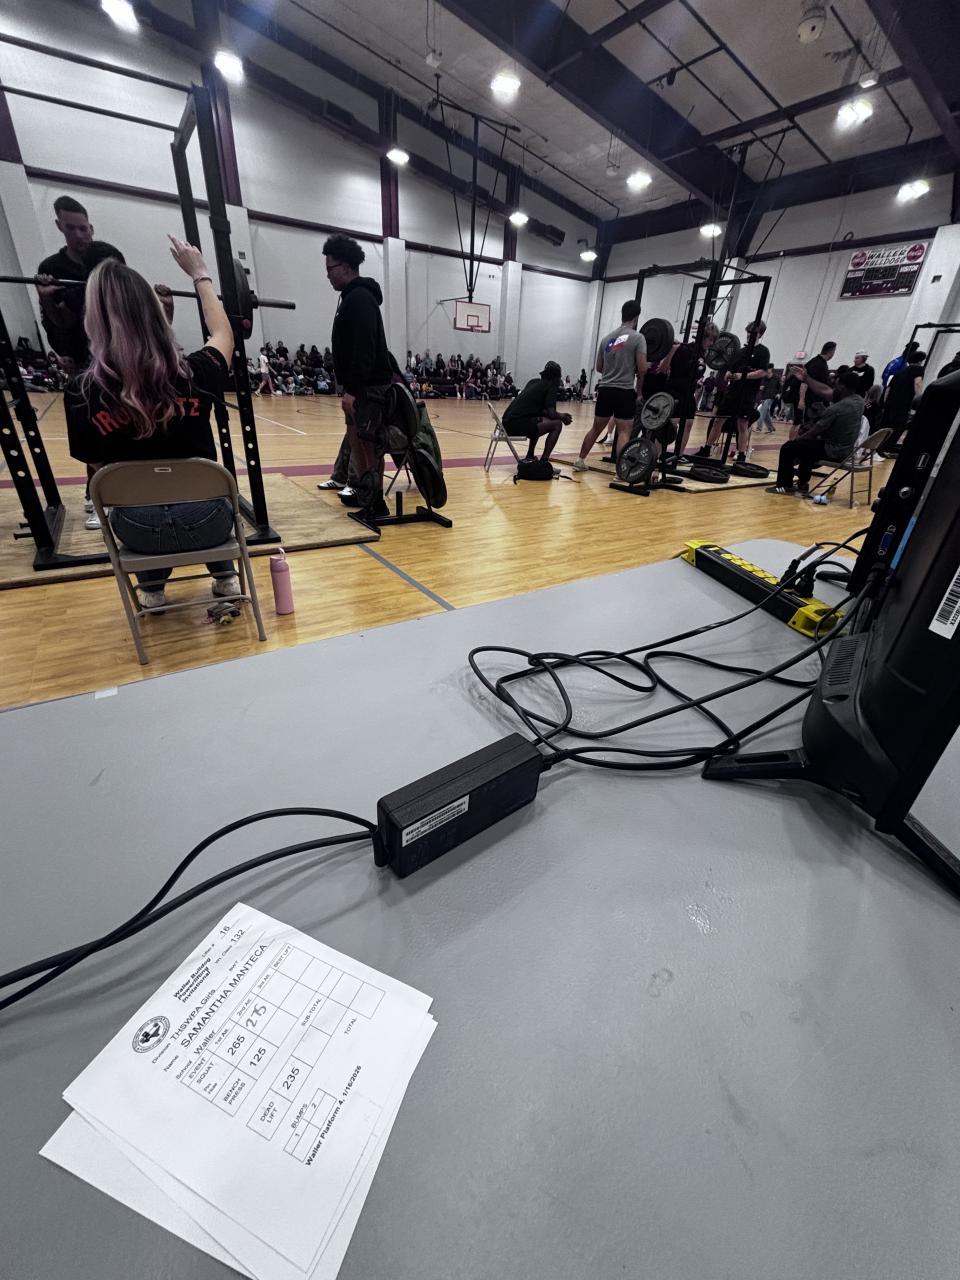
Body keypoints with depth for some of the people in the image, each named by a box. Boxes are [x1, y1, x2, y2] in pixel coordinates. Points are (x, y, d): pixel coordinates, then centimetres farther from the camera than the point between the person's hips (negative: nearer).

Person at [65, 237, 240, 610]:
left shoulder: (80, 392, -9)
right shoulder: (194, 373, -11)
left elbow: (97, 464, 4)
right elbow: (223, 334, 10)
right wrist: (200, 275, 23)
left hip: (139, 529, 1)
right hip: (206, 521, -1)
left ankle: (152, 588, 33)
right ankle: (225, 576, 29)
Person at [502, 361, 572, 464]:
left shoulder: (534, 382, 24)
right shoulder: (551, 387, 2)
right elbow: (551, 414, -10)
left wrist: (560, 415, 23)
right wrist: (562, 417, 11)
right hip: (518, 424, -9)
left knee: (541, 419, 34)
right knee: (557, 424, -3)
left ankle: (530, 457, 35)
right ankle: (543, 462, -6)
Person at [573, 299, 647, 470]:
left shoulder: (607, 337, 14)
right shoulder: (638, 337, -5)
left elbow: (599, 367, 19)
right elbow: (642, 369, -10)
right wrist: (639, 386, 8)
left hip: (605, 389, 6)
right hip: (625, 391, -6)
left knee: (596, 428, 17)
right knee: (624, 431, -6)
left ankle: (580, 460, 23)